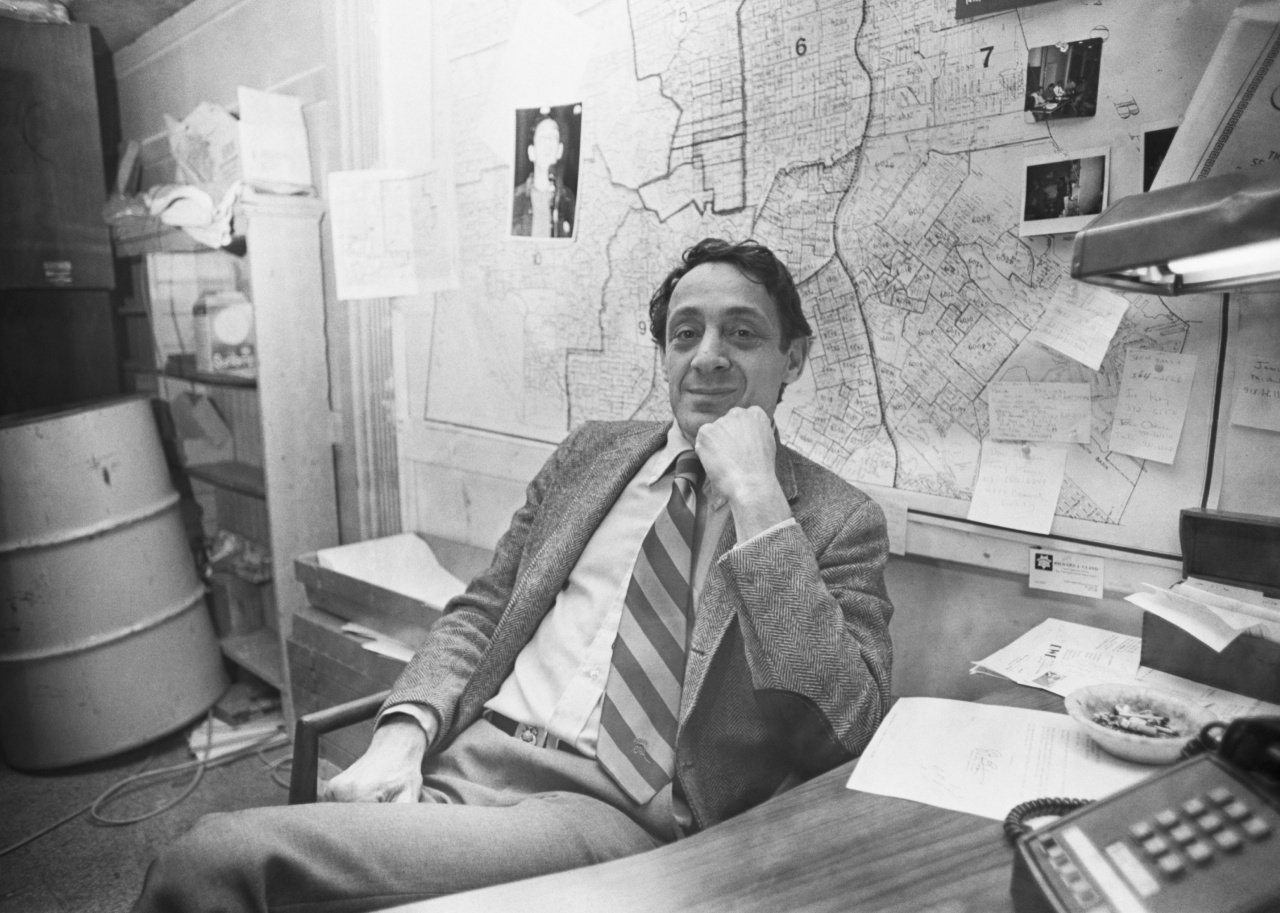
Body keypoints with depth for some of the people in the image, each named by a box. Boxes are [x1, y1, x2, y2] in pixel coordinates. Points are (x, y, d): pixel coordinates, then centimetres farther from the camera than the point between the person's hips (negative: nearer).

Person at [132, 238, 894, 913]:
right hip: (462, 761, 5)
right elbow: (481, 612, 14)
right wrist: (403, 732, -4)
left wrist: (755, 498, -17)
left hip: (615, 814, -4)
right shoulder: (595, 449, 13)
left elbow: (840, 733, -14)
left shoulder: (841, 521, 0)